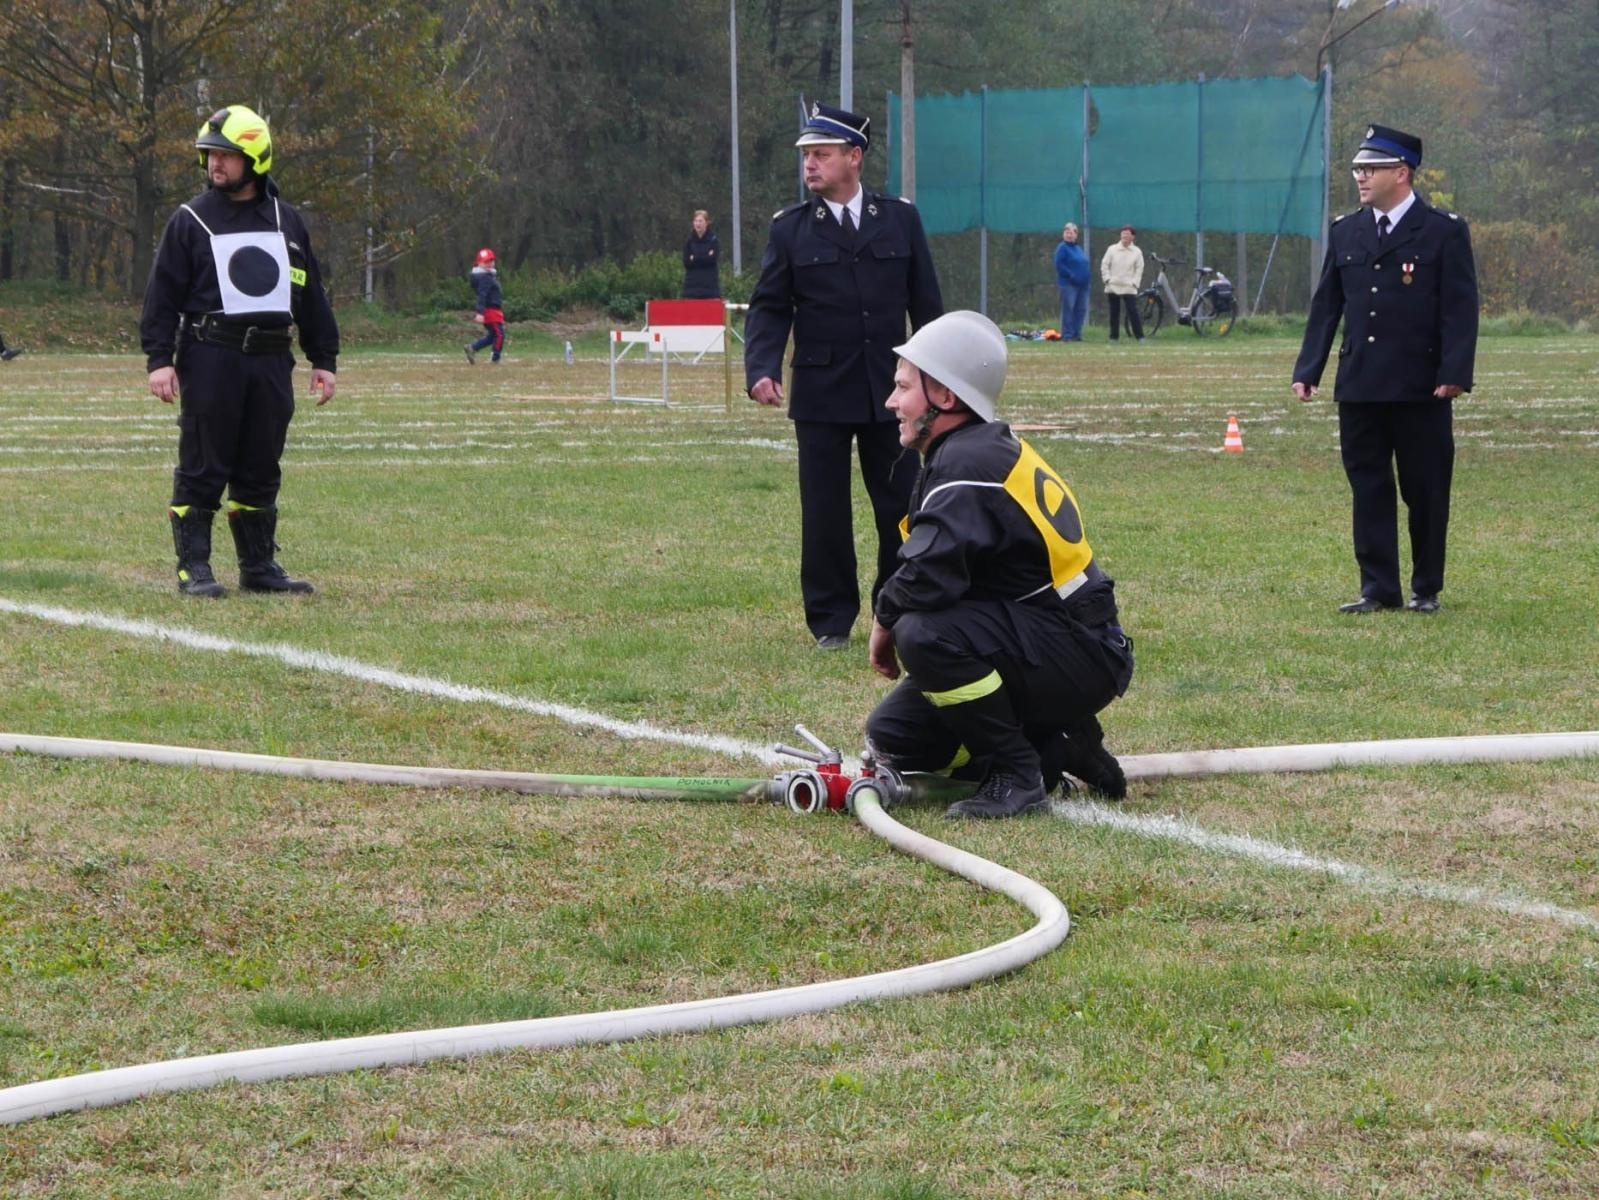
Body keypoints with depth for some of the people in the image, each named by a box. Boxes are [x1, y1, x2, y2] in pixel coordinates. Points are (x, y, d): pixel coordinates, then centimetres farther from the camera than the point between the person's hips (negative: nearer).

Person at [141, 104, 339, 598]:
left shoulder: (287, 223, 13)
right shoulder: (191, 220, 2)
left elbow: (312, 297, 18)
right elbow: (163, 294, -2)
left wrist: (324, 360, 14)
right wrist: (159, 358, -11)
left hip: (271, 362, 4)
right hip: (210, 359, -4)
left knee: (261, 469, 9)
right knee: (202, 468, -3)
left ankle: (259, 565, 16)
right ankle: (193, 567, 2)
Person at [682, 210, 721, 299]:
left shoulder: (713, 240, 3)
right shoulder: (689, 241, 8)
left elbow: (712, 260, -10)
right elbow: (686, 262, -2)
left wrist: (695, 259, -5)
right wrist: (705, 257, -6)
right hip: (692, 286, 2)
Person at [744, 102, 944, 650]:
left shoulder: (901, 219, 4)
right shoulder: (790, 228, 2)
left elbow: (926, 303, 7)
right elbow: (769, 307, 0)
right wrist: (762, 369, -16)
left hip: (889, 392, 1)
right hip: (821, 393, -1)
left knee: (902, 507, 5)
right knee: (825, 512, 3)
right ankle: (831, 621, 13)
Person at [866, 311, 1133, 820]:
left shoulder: (971, 463, -22)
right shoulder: (982, 450, 11)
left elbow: (930, 574, -34)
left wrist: (885, 619, -14)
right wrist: (895, 619, 1)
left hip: (1078, 658, -10)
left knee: (923, 634, -31)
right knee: (892, 735, 6)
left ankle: (1017, 775, -16)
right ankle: (1056, 749, 10)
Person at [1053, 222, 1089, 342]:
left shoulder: (1079, 249, 18)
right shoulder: (1062, 247, -4)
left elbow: (1085, 264, 23)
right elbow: (1059, 265, -13)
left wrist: (1085, 279, 7)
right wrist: (1071, 275, -18)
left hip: (1082, 284, 7)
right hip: (1068, 284, -7)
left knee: (1081, 309, 6)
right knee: (1068, 309, -8)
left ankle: (1077, 334, 12)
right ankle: (1067, 335, -7)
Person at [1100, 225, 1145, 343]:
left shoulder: (1137, 252, 4)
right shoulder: (1112, 249, 4)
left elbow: (1139, 269, 6)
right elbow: (1104, 265, 6)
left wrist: (1134, 283, -4)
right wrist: (1107, 279, -4)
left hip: (1129, 288, -1)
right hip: (1113, 287, 1)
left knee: (1133, 312, -9)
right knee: (1114, 313, 5)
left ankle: (1140, 336, -6)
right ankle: (1114, 336, 13)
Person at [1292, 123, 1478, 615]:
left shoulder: (1445, 232, -2)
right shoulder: (1345, 233, 11)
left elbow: (1460, 310, -6)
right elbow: (1326, 306, 12)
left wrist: (1454, 373, -16)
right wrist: (1308, 370, 4)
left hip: (1420, 390, -4)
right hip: (1359, 387, 4)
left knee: (1425, 491, 3)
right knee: (1369, 488, 4)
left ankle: (1426, 589, 14)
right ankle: (1378, 589, 9)